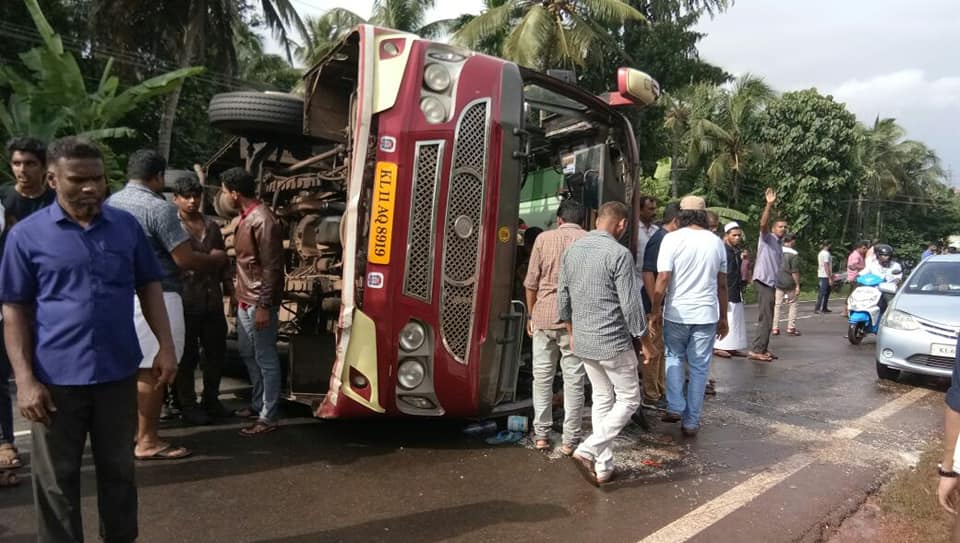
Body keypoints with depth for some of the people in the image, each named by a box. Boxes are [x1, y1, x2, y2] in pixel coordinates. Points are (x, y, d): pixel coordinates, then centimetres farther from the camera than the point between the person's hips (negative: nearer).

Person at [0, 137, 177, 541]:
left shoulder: (126, 226, 2)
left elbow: (149, 286, 8)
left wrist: (165, 346, -1)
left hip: (118, 373, 2)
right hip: (57, 379, -2)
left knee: (119, 472, 17)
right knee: (57, 481, 13)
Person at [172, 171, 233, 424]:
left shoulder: (212, 226, 15)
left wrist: (229, 288, 12)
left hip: (212, 300, 6)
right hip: (186, 300, -6)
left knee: (216, 352, 12)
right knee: (187, 356, 4)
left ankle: (211, 399, 28)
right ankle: (188, 406, 16)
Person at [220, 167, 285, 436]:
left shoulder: (262, 221, -19)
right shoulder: (247, 216, 11)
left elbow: (272, 267, -21)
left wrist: (264, 306, -21)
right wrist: (240, 294, 21)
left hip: (259, 303, -10)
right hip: (245, 300, 10)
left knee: (266, 359, -1)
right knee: (249, 355, 20)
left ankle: (268, 417, 8)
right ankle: (258, 403, 35)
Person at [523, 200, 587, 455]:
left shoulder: (544, 238, 3)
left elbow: (531, 283, 3)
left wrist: (530, 315, 14)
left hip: (544, 316, 1)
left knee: (542, 377, 12)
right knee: (574, 380, 6)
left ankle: (541, 434, 18)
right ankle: (570, 440, 11)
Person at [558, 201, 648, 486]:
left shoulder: (572, 249, 6)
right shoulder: (619, 254, -16)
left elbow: (563, 297, 11)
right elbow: (630, 305, -15)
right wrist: (644, 341, -3)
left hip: (583, 342, 7)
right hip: (613, 341, -7)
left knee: (602, 398, 17)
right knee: (628, 399, 9)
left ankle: (603, 467, 20)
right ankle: (588, 450, -3)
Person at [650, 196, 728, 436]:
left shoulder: (672, 239, -7)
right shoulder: (716, 242, 5)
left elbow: (663, 279, -12)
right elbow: (722, 284, 9)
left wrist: (656, 312, -3)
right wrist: (723, 317, 18)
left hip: (677, 312, -2)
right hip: (707, 315, 2)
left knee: (674, 357, 20)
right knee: (699, 367, 9)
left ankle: (675, 408, 9)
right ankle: (691, 422, 15)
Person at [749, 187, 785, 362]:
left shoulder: (779, 246, 21)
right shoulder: (767, 238, -2)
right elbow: (763, 224, -24)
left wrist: (776, 288, 20)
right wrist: (769, 205, -34)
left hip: (771, 283, 9)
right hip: (763, 281, -9)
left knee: (768, 318, 11)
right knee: (766, 318, -12)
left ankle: (763, 349, 16)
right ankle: (756, 351, -12)